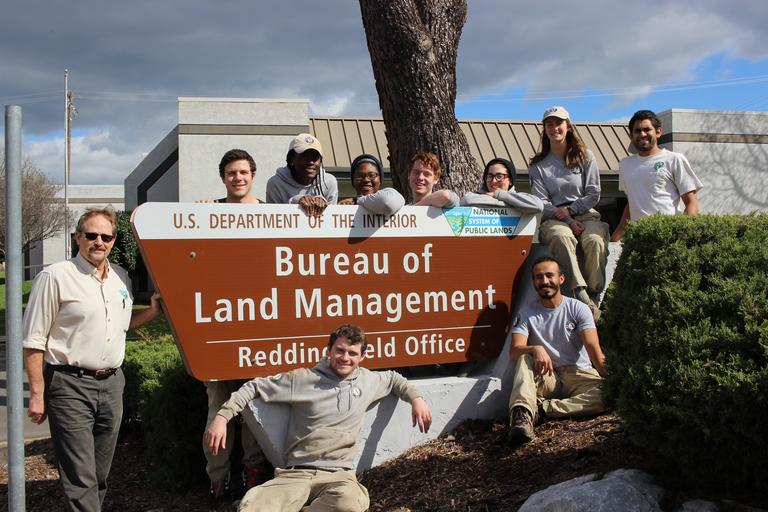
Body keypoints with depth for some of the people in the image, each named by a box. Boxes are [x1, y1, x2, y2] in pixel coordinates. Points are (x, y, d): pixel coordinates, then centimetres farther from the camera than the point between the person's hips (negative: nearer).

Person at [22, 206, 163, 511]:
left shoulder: (121, 277, 11)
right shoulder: (56, 277, -8)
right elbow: (33, 342, -8)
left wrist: (154, 310, 8)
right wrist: (37, 394, -12)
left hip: (111, 383, 6)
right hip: (70, 386, -6)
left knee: (100, 474, 14)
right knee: (80, 479, -7)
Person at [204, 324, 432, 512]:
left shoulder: (368, 381, 14)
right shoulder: (302, 379, 2)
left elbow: (393, 378, 35)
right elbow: (255, 387, 7)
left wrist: (416, 398, 18)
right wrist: (222, 417, -2)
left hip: (339, 474, 3)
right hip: (296, 474, -3)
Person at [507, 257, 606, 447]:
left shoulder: (578, 308, 2)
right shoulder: (526, 314, 5)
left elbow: (593, 346, -11)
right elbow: (514, 351, -10)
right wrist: (536, 350, -33)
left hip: (579, 374, 0)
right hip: (545, 377, 0)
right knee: (524, 359, -30)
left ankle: (540, 408, -34)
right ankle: (522, 414, -51)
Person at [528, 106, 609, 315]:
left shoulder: (585, 157, 13)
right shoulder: (538, 165, 12)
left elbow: (594, 194, 7)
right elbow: (541, 202, 3)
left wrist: (568, 210, -7)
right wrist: (569, 221, -11)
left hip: (585, 214, 1)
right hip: (553, 219, -1)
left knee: (595, 240, -34)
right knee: (561, 237, -37)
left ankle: (594, 296, -30)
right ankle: (581, 293, -46)